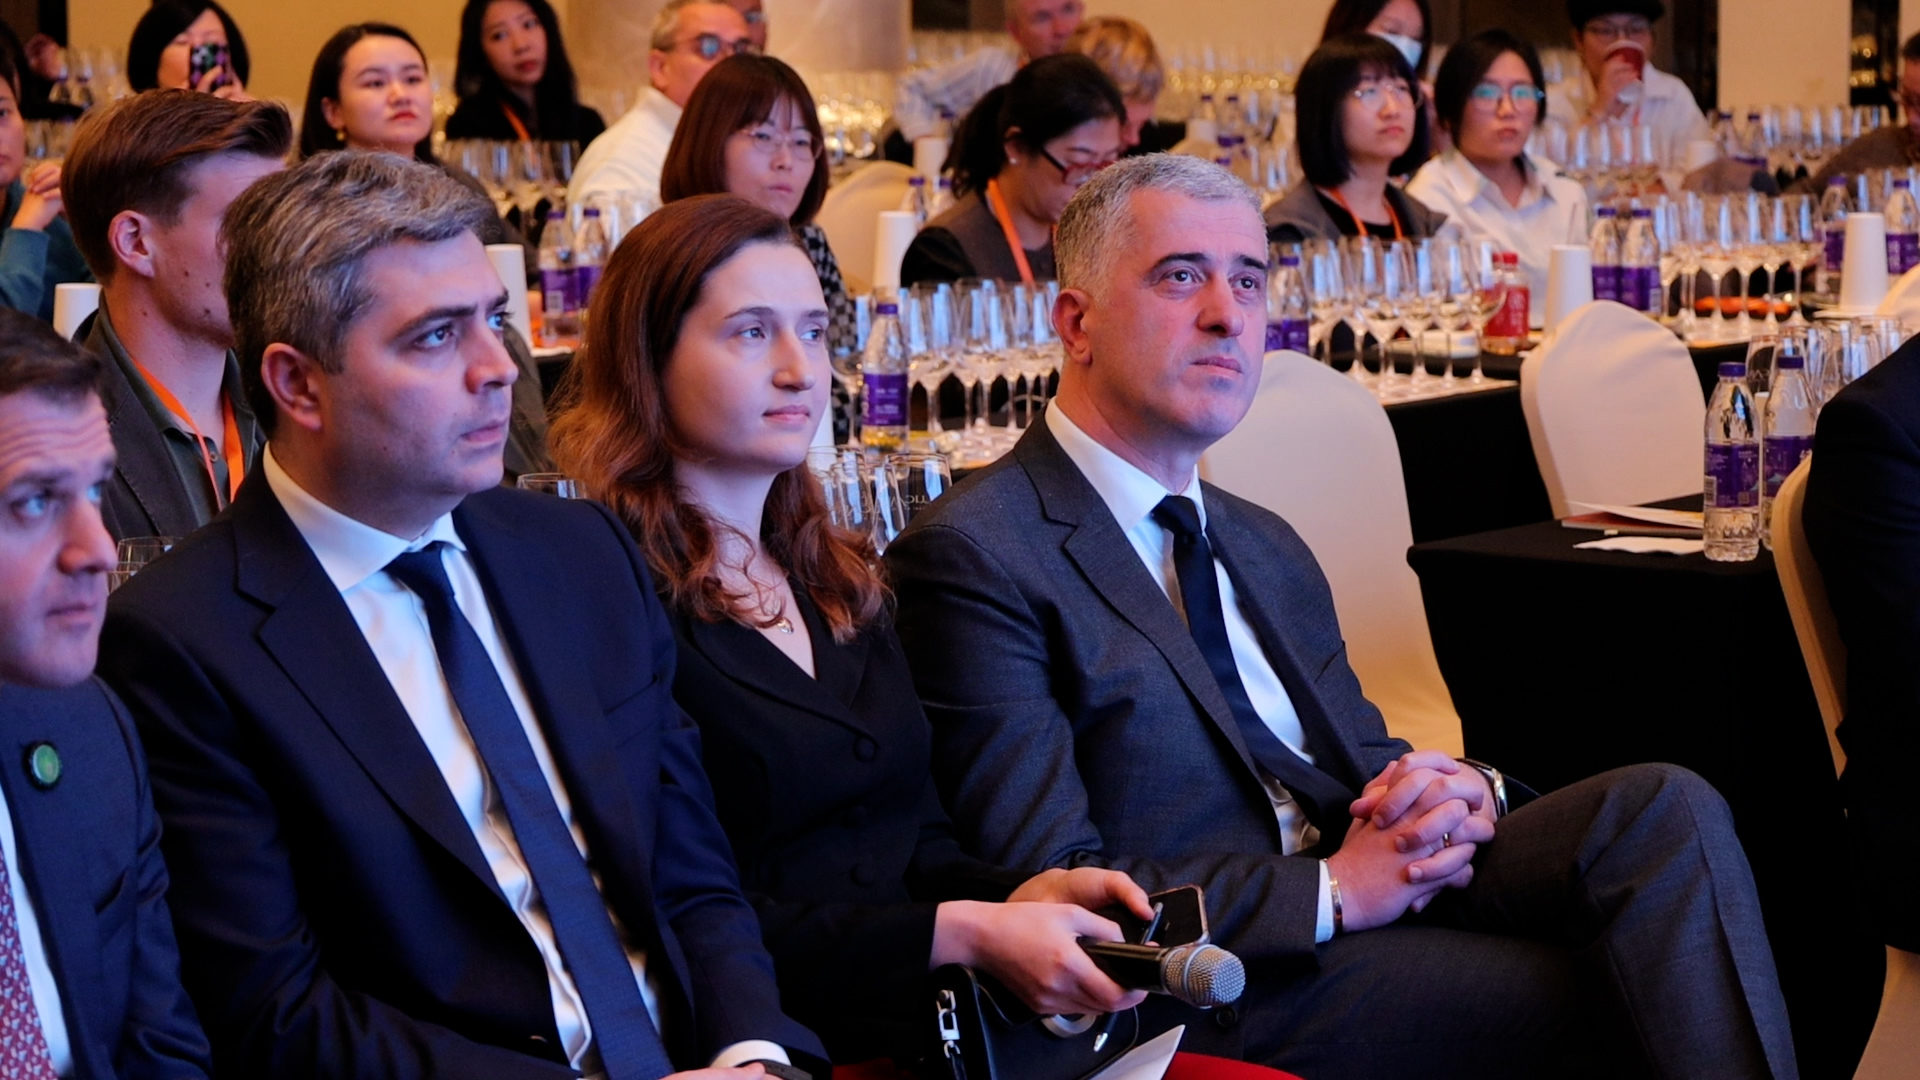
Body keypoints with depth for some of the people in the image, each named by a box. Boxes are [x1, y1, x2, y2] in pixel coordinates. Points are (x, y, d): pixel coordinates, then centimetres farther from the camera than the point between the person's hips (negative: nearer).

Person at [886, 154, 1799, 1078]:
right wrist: (1335, 892, -16)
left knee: (1663, 809, -17)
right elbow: (1051, 892, -13)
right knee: (1625, 1004, -23)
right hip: (1213, 995, -7)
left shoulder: (1268, 550, 22)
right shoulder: (974, 559, -6)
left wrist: (1459, 793, -4)